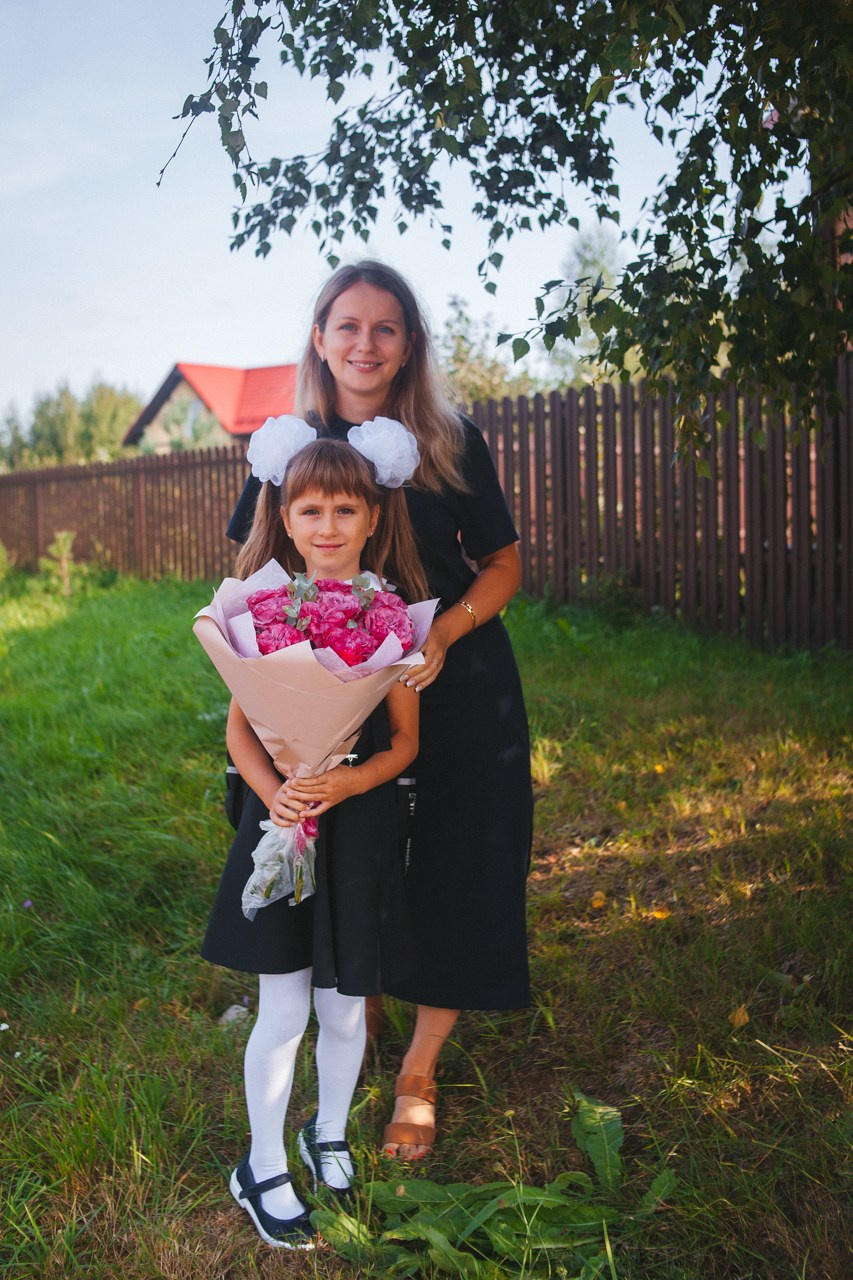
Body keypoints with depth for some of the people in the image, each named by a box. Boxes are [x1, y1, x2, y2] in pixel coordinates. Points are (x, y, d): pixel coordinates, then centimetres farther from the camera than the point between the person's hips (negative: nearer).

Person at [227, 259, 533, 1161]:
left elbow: (503, 564, 0)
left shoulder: (453, 445, -5)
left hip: (458, 690, 0)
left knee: (448, 875, 4)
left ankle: (419, 1070, 23)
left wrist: (446, 628, -19)